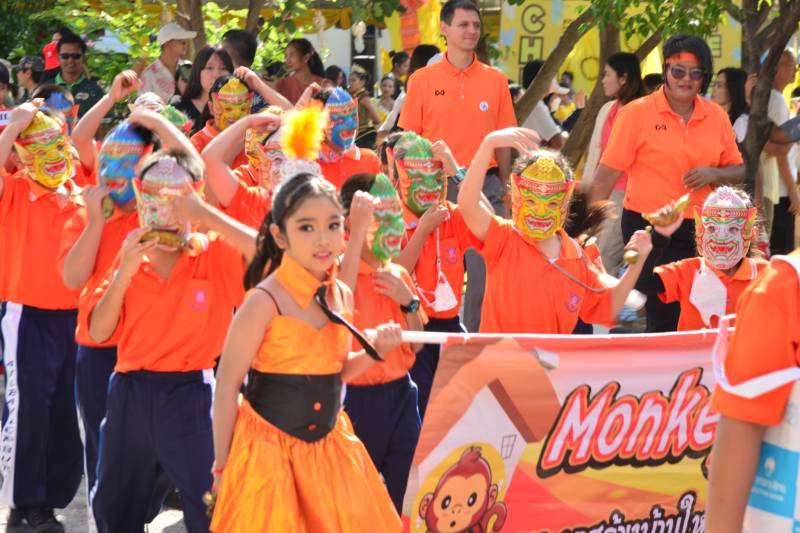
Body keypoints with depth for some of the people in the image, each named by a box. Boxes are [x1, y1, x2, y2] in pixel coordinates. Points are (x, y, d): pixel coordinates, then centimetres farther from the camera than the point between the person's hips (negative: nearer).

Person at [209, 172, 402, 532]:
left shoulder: (342, 296, 3)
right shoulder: (265, 301, -17)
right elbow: (227, 385, -12)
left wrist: (376, 351, -1)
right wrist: (222, 466, -9)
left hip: (330, 444, 6)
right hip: (269, 445, -6)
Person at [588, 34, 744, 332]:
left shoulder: (717, 116, 8)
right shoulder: (637, 113, -4)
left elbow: (737, 171, 15)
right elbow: (607, 174, -6)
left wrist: (713, 174, -7)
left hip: (699, 228, 4)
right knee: (665, 316, -6)